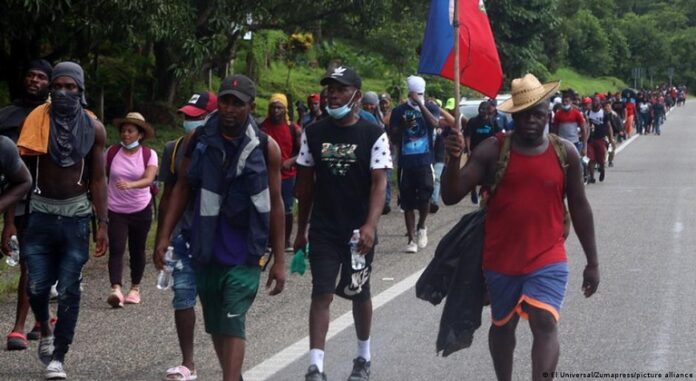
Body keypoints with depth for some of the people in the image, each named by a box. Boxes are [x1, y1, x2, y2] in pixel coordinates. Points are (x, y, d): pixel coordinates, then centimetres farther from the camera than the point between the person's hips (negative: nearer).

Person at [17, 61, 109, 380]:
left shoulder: (93, 128, 1)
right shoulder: (36, 121, -3)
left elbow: (98, 179, 5)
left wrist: (102, 223, 0)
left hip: (75, 217, 1)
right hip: (41, 213, -1)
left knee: (68, 291, 0)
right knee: (36, 286, -5)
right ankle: (45, 330, 26)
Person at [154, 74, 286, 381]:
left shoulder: (266, 148, -5)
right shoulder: (197, 140, 1)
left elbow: (274, 203, 0)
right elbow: (182, 188, 9)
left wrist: (279, 260, -1)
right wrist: (164, 236, 1)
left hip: (244, 254, -4)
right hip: (205, 250, 4)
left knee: (232, 324, -14)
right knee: (215, 325, 15)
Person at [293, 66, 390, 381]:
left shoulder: (373, 135, -7)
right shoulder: (313, 134, 2)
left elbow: (379, 182, -13)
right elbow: (306, 183, 8)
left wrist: (370, 225, -26)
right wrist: (301, 229, 9)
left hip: (358, 232, -1)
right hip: (323, 231, 1)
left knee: (359, 294, 13)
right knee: (321, 294, -6)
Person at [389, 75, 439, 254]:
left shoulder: (430, 107, 5)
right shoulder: (399, 111, 6)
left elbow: (434, 123, -16)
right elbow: (394, 138, 5)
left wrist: (420, 103, -20)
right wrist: (403, 126, -15)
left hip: (425, 161, -1)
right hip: (406, 162, 1)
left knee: (424, 197, -11)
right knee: (408, 202, 3)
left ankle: (421, 227, 18)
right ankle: (411, 239, 11)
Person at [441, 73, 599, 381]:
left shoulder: (565, 153, 0)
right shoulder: (492, 151, -5)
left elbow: (579, 207, 8)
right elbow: (451, 196, -10)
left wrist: (592, 262, 9)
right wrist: (453, 160, -29)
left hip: (547, 261, -1)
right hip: (500, 260, 1)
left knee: (545, 324, -17)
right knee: (502, 326, 17)